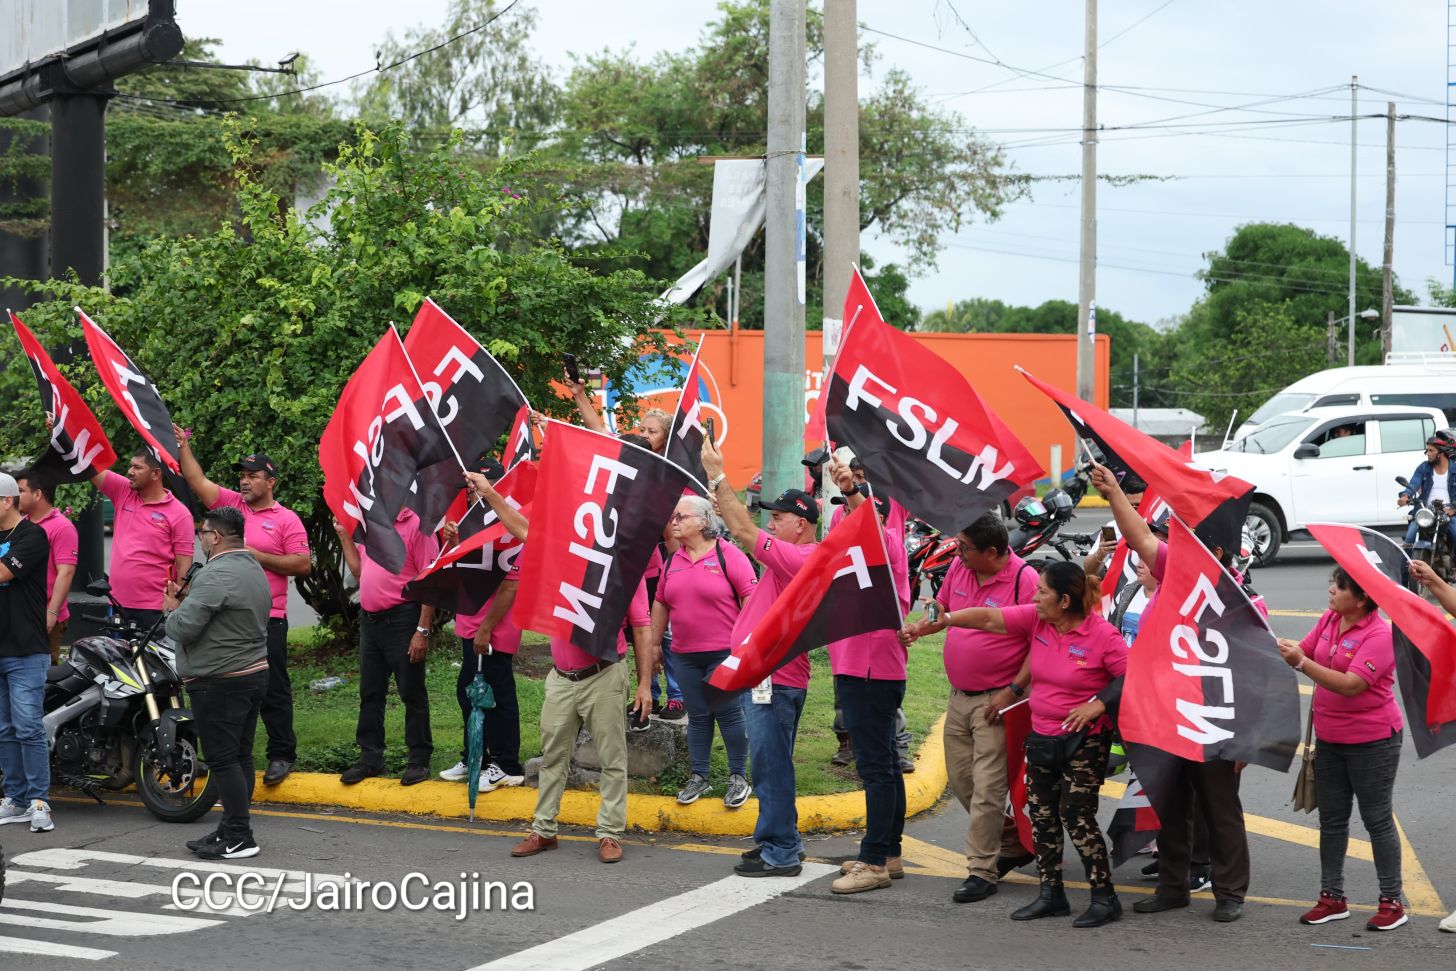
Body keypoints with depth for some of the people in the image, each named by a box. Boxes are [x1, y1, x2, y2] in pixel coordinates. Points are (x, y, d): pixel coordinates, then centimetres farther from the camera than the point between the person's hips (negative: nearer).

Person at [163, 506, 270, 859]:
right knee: (240, 756, 12)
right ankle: (230, 830, 17)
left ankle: (238, 837, -6)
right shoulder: (255, 571, 14)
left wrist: (172, 609, 1)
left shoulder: (215, 576, -18)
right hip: (255, 672, 10)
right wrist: (184, 603, 11)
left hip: (219, 681, -10)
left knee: (223, 759, -6)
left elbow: (183, 628, -21)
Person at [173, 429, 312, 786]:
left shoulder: (286, 520, -1)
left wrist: (260, 556, -12)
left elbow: (303, 564, -7)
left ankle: (281, 755, 6)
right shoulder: (231, 504, 12)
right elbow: (198, 481, 6)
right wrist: (183, 446, -2)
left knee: (273, 690, -1)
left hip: (267, 620, -5)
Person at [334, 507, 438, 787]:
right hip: (370, 620, 8)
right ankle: (370, 757, 21)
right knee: (370, 694, 12)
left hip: (403, 619, -8)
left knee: (412, 694, 1)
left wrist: (423, 631, -19)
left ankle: (419, 760, 8)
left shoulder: (416, 525, -11)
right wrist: (344, 535, 12)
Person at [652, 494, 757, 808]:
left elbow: (751, 599, -10)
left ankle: (738, 777, 11)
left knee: (728, 714, 0)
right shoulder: (673, 561, 9)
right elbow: (661, 604, 17)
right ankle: (699, 777, 19)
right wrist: (655, 643, 16)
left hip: (725, 653, -5)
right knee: (697, 717, 11)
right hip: (685, 654, 5)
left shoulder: (729, 555, -9)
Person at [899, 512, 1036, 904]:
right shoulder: (959, 567, 4)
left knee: (987, 787, -7)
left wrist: (1014, 691, -17)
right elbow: (944, 610, 21)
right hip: (959, 696, 8)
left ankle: (981, 871, 1)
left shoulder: (1025, 580, -17)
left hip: (997, 701, -8)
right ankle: (1013, 844, 31)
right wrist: (919, 627, 1)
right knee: (961, 779, 14)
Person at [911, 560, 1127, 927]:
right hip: (1041, 737, 7)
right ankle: (1051, 895, 19)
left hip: (1084, 741, -7)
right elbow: (988, 618, -2)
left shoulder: (1102, 635, -17)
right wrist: (936, 622, -6)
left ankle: (1104, 897, 0)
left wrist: (1100, 702, -22)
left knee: (1077, 815, -10)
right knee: (1041, 814, 9)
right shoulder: (1035, 620, -1)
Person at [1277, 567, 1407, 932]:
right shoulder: (1329, 620, 2)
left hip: (1372, 741, -7)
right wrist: (1279, 646, -17)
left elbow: (1351, 684, -29)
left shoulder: (1379, 635, -21)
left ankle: (1392, 902, 12)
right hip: (1329, 738, 7)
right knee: (1331, 819, 12)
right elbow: (1304, 651, 3)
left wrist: (1302, 664, -34)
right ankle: (1332, 897, 21)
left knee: (1378, 820, 2)